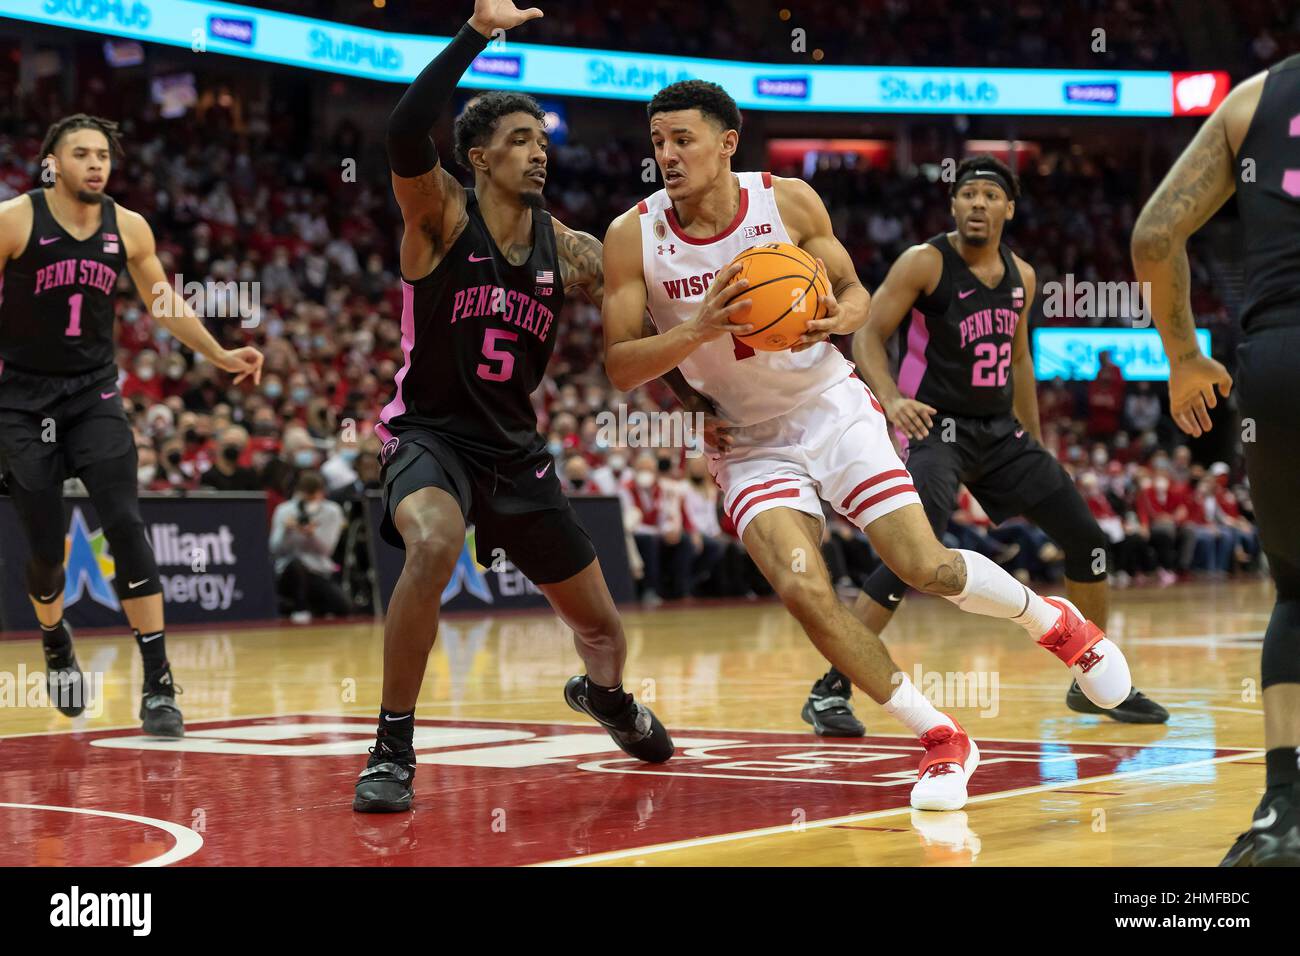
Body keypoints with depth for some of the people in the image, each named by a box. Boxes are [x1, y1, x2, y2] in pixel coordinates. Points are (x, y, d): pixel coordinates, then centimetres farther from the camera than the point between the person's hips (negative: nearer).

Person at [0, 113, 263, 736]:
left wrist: (220, 356, 10)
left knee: (125, 526, -14)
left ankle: (158, 687, -15)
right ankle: (55, 641, 38)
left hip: (94, 395, 2)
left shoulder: (128, 229, -1)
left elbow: (164, 303, 13)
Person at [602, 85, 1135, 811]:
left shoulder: (789, 201, -10)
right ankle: (942, 740, -6)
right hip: (748, 441, 0)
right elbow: (620, 368, -13)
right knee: (803, 588, -21)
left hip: (830, 407, 0)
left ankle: (1052, 621, 23)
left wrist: (836, 319, -22)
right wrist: (702, 327, -29)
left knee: (925, 567, -10)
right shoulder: (633, 236, -12)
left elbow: (855, 292, 2)